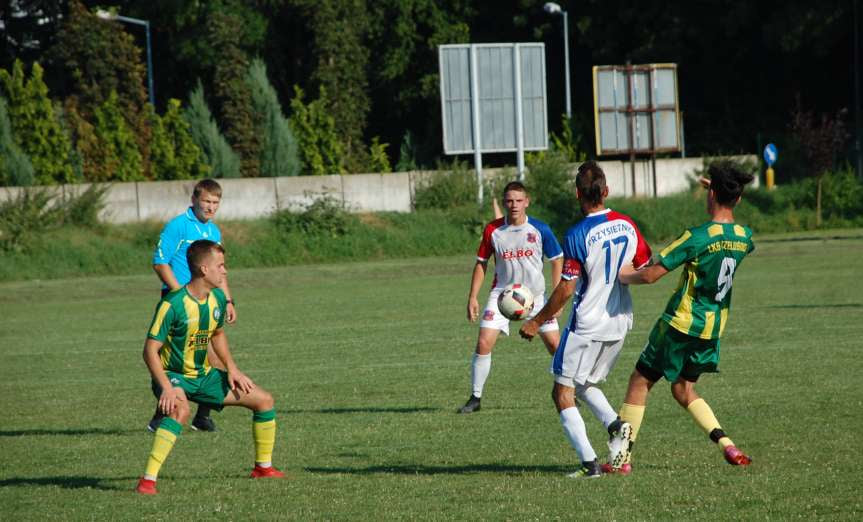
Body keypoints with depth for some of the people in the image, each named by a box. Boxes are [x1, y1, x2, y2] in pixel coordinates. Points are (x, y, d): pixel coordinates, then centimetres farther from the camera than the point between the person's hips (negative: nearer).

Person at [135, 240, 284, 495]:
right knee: (181, 410, -41)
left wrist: (232, 368, 7)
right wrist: (167, 388, -33)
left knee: (264, 400, 6)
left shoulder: (217, 298, -1)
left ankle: (263, 466, 24)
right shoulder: (173, 304, -25)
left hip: (203, 375, 8)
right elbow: (150, 350, -24)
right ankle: (148, 480, -38)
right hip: (173, 376, -8)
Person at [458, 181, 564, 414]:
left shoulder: (540, 229, -8)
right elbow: (481, 263, 4)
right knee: (484, 343, -12)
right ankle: (475, 398, -1)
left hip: (535, 294, 0)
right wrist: (473, 297, -1)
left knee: (555, 344, -1)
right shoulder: (493, 230, -6)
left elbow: (557, 260, 2)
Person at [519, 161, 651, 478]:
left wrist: (537, 322, -6)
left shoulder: (577, 236, -17)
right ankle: (615, 424, -3)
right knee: (585, 385, 24)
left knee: (562, 394, 3)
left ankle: (589, 462, -9)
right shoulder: (627, 225, 1)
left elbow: (566, 289, -17)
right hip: (619, 323, 7)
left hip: (586, 326, -7)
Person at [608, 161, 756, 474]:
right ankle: (727, 445, 1)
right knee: (683, 389, 19)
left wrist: (621, 276, 0)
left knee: (641, 381, 6)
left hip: (681, 323, -6)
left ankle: (622, 457, 6)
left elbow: (651, 275, -19)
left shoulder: (698, 237, -20)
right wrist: (721, 194, 32)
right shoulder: (744, 237, -1)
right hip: (714, 328, 6)